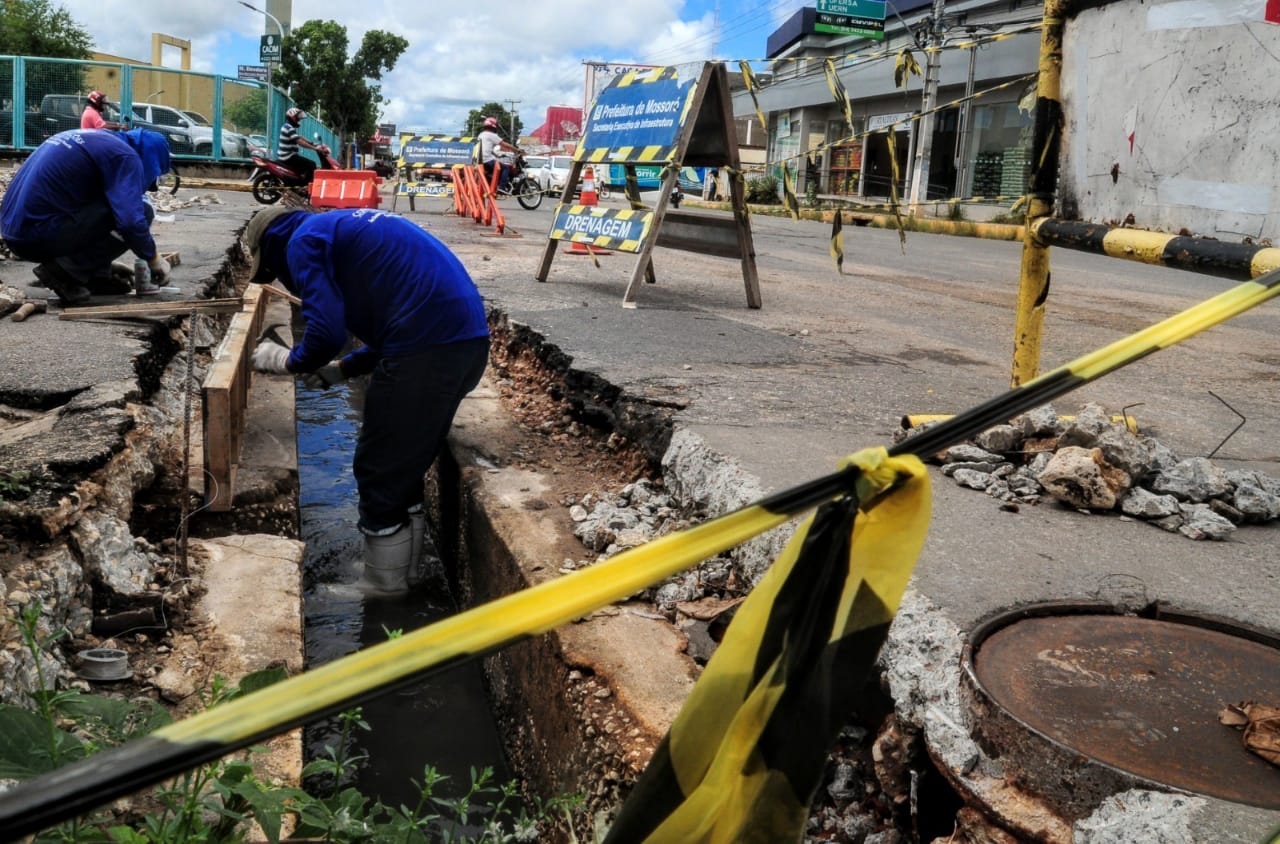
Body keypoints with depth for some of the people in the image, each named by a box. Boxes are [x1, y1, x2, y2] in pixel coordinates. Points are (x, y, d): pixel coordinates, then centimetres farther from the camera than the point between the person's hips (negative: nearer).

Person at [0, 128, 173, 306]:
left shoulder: (95, 139, 23)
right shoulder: (124, 155, -6)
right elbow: (130, 220, -19)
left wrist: (104, 260, 34)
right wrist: (154, 258, -2)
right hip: (39, 235, -9)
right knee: (142, 212, -5)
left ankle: (97, 277, 12)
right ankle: (65, 271, -7)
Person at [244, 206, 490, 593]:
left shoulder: (303, 240, 2)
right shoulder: (342, 228, 30)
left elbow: (327, 332, -9)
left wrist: (286, 360, 11)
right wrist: (343, 368, 26)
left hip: (429, 346, -9)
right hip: (466, 336, 9)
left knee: (379, 473, 7)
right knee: (404, 465, 23)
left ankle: (383, 594, 21)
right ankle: (401, 580, 35)